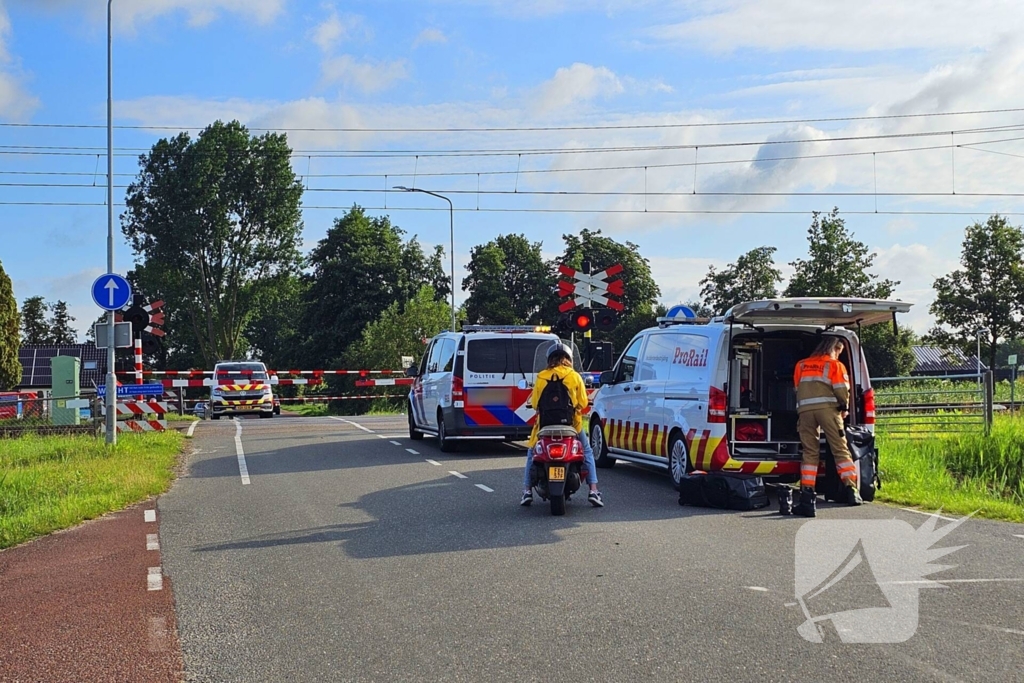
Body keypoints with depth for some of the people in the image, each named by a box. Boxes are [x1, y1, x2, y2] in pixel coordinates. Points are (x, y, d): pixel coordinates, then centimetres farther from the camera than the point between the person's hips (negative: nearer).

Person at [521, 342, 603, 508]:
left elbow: (534, 402, 2)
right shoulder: (574, 376, -3)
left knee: (532, 454, 22)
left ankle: (527, 491, 12)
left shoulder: (541, 377, -1)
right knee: (587, 452, 18)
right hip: (571, 424, 0)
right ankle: (593, 490, 6)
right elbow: (583, 402, -1)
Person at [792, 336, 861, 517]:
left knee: (810, 453, 4)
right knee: (840, 449, 1)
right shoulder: (835, 365, 11)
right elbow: (842, 390, 1)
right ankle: (852, 491, -7)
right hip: (828, 408, -3)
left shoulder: (801, 365, 23)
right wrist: (844, 408, 16)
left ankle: (807, 498, -4)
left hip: (805, 409, 3)